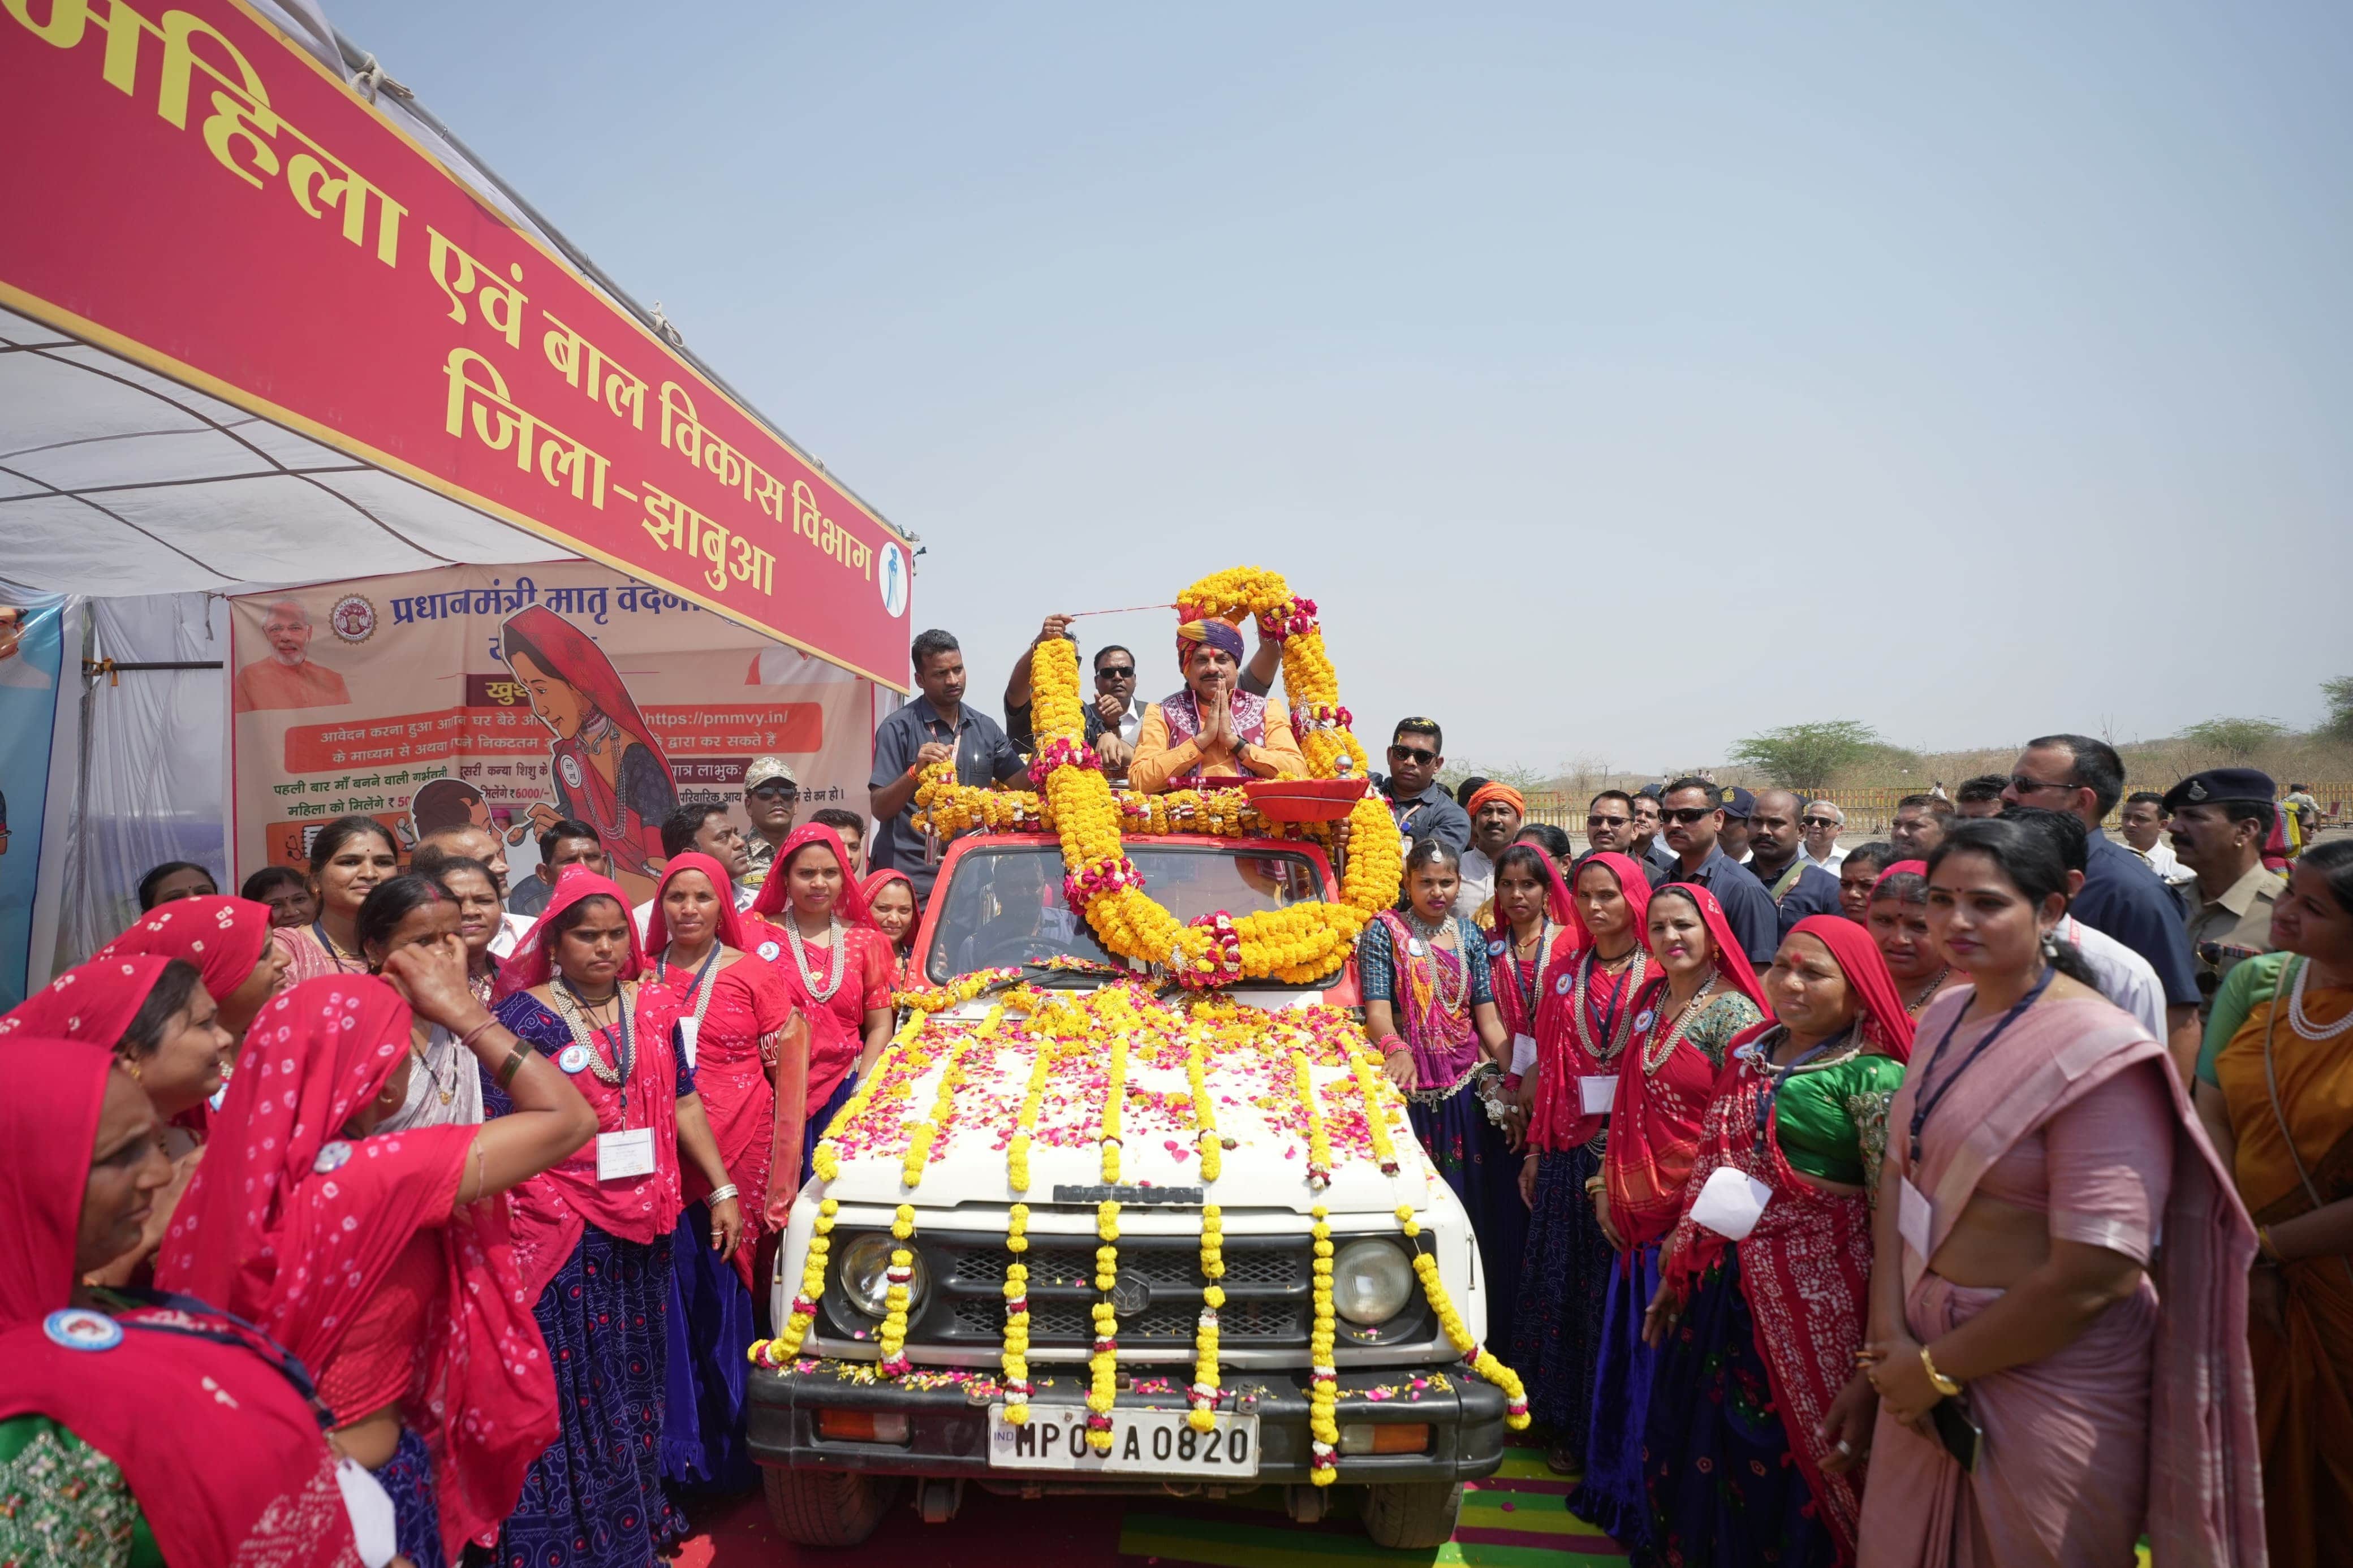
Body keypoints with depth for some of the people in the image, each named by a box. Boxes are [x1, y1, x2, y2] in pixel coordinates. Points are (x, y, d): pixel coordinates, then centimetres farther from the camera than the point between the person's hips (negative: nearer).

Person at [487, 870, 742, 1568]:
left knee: (636, 1376, 18)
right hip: (559, 1234, -4)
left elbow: (683, 1101, 9)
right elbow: (495, 1129, -8)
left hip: (643, 1228, 5)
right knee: (572, 1391, 5)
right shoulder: (524, 1016, -8)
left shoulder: (653, 1006, 5)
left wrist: (722, 1189, 7)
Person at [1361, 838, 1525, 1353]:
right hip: (1412, 1088, -3)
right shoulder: (1384, 931, -2)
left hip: (1469, 1086, 3)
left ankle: (1484, 1332, 19)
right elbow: (1377, 1010, -11)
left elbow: (1489, 1017, 6)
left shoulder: (1470, 935, 9)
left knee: (1482, 1208, 4)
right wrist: (1396, 1048, -32)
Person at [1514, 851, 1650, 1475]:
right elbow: (1547, 1068, 11)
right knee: (1561, 1286, 10)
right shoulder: (1562, 973, 9)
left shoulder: (1661, 975, -4)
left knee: (1622, 1288, 4)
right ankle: (1568, 1425, 25)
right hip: (1570, 1148, 4)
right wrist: (1535, 1149, 10)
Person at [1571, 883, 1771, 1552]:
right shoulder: (1649, 1002, 7)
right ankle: (1620, 1487, 38)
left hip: (1695, 1212, -6)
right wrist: (1609, 1184, 9)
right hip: (1638, 1208, 6)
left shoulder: (1732, 1012, -14)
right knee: (1630, 1351, 18)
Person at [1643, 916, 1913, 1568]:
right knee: (1695, 1459, 16)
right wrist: (1677, 1270, 18)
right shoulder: (1750, 1053, 9)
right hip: (1716, 1291, 6)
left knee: (1785, 1489, 6)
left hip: (1810, 1306, -6)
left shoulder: (1873, 1078, -11)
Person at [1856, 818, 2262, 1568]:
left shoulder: (2098, 1055, -21)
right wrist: (1892, 1336, -10)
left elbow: (2093, 1276, -23)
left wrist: (1940, 1367, -13)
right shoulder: (1944, 1016, 2)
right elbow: (1900, 1170, 1)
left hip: (2050, 1365, -6)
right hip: (1927, 1345, 6)